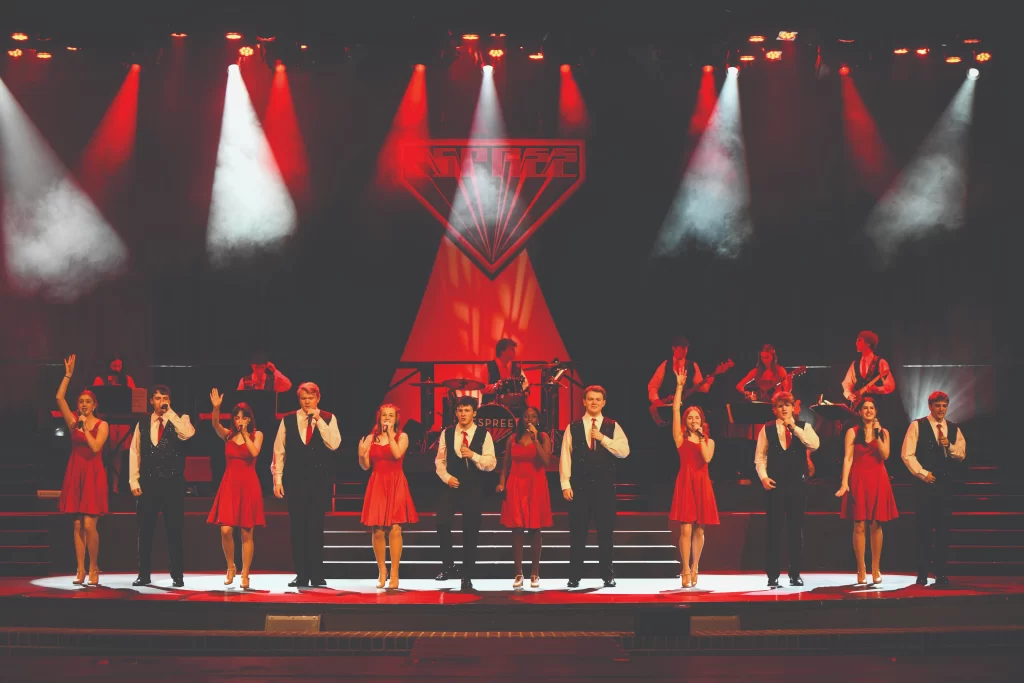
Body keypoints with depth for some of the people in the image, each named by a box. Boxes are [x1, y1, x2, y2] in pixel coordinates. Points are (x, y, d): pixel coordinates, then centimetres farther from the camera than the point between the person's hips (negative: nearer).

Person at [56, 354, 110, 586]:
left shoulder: (101, 425, -1)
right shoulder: (73, 421, 7)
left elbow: (96, 447, -15)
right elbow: (59, 398, -2)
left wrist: (85, 428, -12)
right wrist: (68, 375, -3)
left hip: (93, 475, -4)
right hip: (75, 473, 4)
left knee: (89, 525, -10)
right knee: (77, 525, 3)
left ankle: (93, 568, 4)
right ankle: (81, 570, 6)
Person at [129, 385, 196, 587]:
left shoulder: (179, 420, 1)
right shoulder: (143, 424, 10)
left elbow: (188, 433, -22)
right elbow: (134, 452, 8)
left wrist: (170, 413, -16)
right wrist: (134, 481, 0)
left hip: (173, 482, -3)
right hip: (148, 482, 3)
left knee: (174, 531, 0)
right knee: (145, 531, 5)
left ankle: (177, 576, 6)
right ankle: (144, 575, 13)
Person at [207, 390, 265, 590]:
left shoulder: (256, 435, 4)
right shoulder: (227, 434, 7)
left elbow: (254, 452, -16)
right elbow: (215, 425, -15)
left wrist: (245, 433, -11)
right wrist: (216, 408, -31)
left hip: (248, 486, -1)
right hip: (229, 485, 1)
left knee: (246, 534, 1)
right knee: (226, 531, -10)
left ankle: (245, 574, 10)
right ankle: (230, 567, 14)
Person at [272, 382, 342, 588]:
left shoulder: (328, 419, 3)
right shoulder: (288, 420, 5)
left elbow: (333, 444, -12)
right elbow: (279, 451, 5)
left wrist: (318, 420, -14)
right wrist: (277, 479, 1)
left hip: (321, 480, -1)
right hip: (296, 480, 1)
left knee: (316, 527, 2)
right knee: (298, 527, 1)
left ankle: (317, 575, 8)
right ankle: (301, 575, 6)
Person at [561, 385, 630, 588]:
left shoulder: (613, 427, 6)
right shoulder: (573, 428, 6)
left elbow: (624, 451, -6)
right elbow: (565, 457, 3)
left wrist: (602, 438, -14)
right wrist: (565, 484, -5)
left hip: (604, 486, 0)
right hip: (579, 486, 0)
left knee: (606, 532, 3)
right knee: (578, 532, 2)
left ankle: (607, 575, 10)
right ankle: (574, 577, 7)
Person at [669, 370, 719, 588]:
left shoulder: (709, 441, 10)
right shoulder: (681, 438, 4)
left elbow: (707, 458, -11)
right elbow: (675, 410, -2)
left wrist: (701, 437, -6)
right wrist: (679, 387, -3)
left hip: (702, 484, 2)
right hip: (685, 482, -2)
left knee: (699, 530, 7)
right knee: (685, 529, -8)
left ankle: (695, 568, 18)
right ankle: (686, 571, -3)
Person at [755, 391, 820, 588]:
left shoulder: (803, 427, 6)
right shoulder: (767, 429, 5)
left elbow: (814, 445, -12)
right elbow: (760, 456, 5)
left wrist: (794, 427, -13)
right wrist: (763, 476, -9)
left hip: (797, 484, 1)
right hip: (774, 485, -1)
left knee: (796, 530, 5)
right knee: (774, 530, 0)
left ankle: (795, 574, 12)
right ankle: (772, 575, 4)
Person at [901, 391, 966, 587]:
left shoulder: (954, 429, 13)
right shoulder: (917, 426, -1)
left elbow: (962, 455, 9)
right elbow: (907, 454, -6)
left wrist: (949, 446, -9)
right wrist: (922, 473, -11)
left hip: (946, 483, 4)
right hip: (925, 483, -4)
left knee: (943, 528, 3)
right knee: (924, 528, -2)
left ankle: (941, 573, 9)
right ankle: (922, 573, 3)